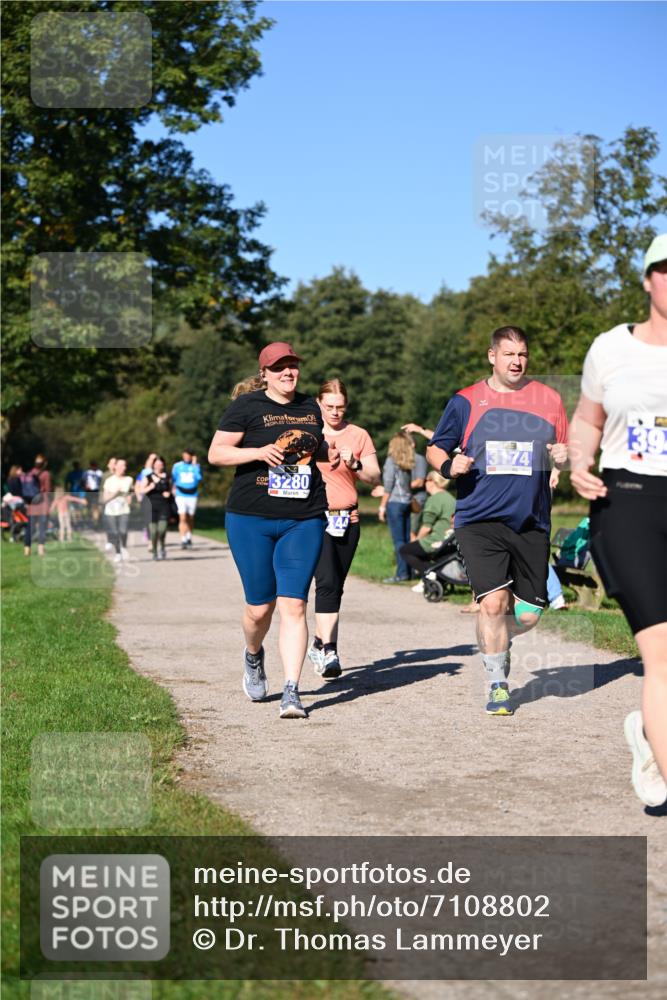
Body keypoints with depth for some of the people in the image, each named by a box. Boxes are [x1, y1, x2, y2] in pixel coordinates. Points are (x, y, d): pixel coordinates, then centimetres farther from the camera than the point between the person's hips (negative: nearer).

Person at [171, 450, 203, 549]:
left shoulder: (196, 466, 3)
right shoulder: (177, 466, 5)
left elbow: (199, 477, -14)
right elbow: (173, 479, 13)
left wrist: (195, 465, -13)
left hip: (192, 495, 1)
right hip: (181, 495, -1)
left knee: (190, 518, 12)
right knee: (182, 518, -14)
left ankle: (189, 538, 29)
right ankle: (183, 540, -17)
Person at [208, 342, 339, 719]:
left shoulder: (310, 407, 14)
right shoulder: (247, 406, -1)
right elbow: (216, 453, -4)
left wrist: (329, 452, 8)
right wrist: (259, 452, -18)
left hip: (304, 521, 2)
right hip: (251, 519, -2)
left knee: (294, 605, -9)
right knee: (260, 607, 4)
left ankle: (292, 691, -9)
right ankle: (253, 655, 39)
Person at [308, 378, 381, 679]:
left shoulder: (358, 435, 8)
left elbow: (375, 477, 4)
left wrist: (355, 465, -13)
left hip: (348, 519, 3)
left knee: (335, 586, 9)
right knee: (327, 581, -19)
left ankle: (320, 643, 26)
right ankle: (328, 652, -24)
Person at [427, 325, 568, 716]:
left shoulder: (549, 399, 9)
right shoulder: (466, 402, 4)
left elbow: (568, 451, 15)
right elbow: (435, 448, 11)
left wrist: (565, 456, -9)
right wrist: (448, 465, -11)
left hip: (532, 523, 2)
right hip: (480, 522, -2)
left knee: (529, 614, 4)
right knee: (493, 602, -15)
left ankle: (494, 638, 38)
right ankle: (498, 686, 2)